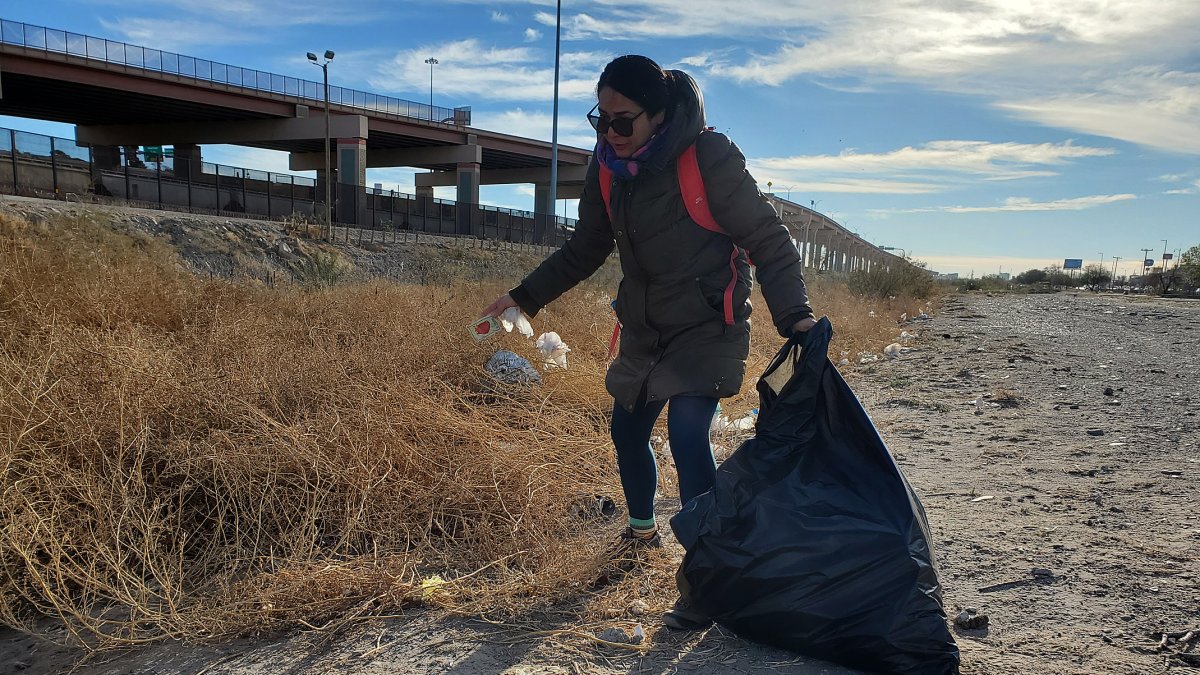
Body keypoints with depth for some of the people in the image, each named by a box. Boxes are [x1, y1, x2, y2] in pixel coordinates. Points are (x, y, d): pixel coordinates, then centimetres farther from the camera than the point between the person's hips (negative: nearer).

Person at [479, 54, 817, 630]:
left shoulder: (710, 158, -20)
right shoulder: (608, 166, -2)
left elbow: (768, 240, -15)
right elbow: (586, 249, 12)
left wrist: (794, 316, -26)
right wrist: (524, 296, 8)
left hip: (708, 328, -6)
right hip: (645, 329, 7)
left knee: (686, 435, -21)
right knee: (627, 432, 15)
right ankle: (642, 528, 43)